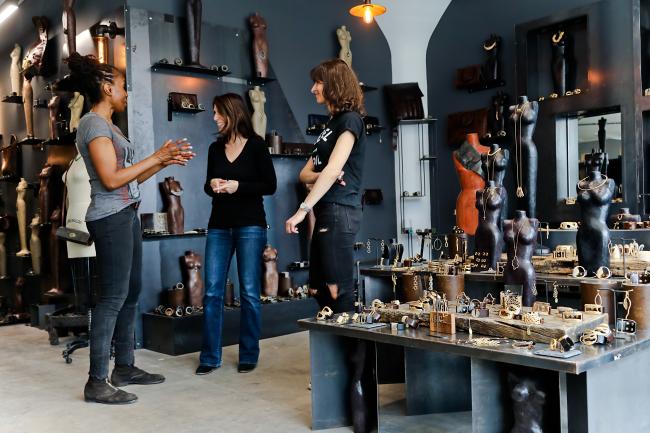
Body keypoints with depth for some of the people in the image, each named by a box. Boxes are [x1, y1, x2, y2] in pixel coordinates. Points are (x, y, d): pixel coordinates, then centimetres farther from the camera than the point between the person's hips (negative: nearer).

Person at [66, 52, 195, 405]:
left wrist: (165, 161, 11)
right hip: (111, 217, -10)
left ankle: (124, 367, 21)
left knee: (131, 292, 12)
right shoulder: (93, 123, -10)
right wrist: (156, 157, -12)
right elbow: (111, 179, -18)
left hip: (126, 215, 10)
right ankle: (97, 382, -4)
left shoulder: (106, 124, 19)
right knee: (113, 297, -9)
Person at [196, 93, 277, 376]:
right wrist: (212, 186, -4)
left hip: (250, 226, -4)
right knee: (212, 292, -1)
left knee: (249, 293, 1)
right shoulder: (215, 148, 11)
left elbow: (270, 186, -4)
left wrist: (238, 186, -15)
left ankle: (249, 355, 13)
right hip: (219, 226, 4)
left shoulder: (256, 145, -1)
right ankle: (210, 357, 8)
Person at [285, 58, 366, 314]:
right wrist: (319, 176, -8)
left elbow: (333, 169, -18)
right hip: (326, 213, 9)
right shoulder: (332, 123, 21)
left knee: (338, 291, -8)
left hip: (340, 212, -9)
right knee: (318, 290, 12)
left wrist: (303, 209, -21)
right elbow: (305, 173, 15)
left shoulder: (350, 120, -7)